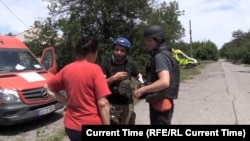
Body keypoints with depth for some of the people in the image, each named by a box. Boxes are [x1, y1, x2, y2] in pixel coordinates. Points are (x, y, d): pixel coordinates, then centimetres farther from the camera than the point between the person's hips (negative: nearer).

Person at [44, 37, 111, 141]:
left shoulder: (66, 69, 1)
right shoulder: (94, 69, -15)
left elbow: (48, 88, 15)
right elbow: (103, 103, -19)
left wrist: (66, 102, 7)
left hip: (71, 126, 6)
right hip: (92, 125, -5)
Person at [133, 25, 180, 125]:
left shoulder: (160, 57, -18)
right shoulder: (162, 55, 14)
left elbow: (164, 82, -31)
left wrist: (142, 90, -23)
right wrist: (145, 90, 11)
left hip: (160, 104, -11)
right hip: (160, 103, 11)